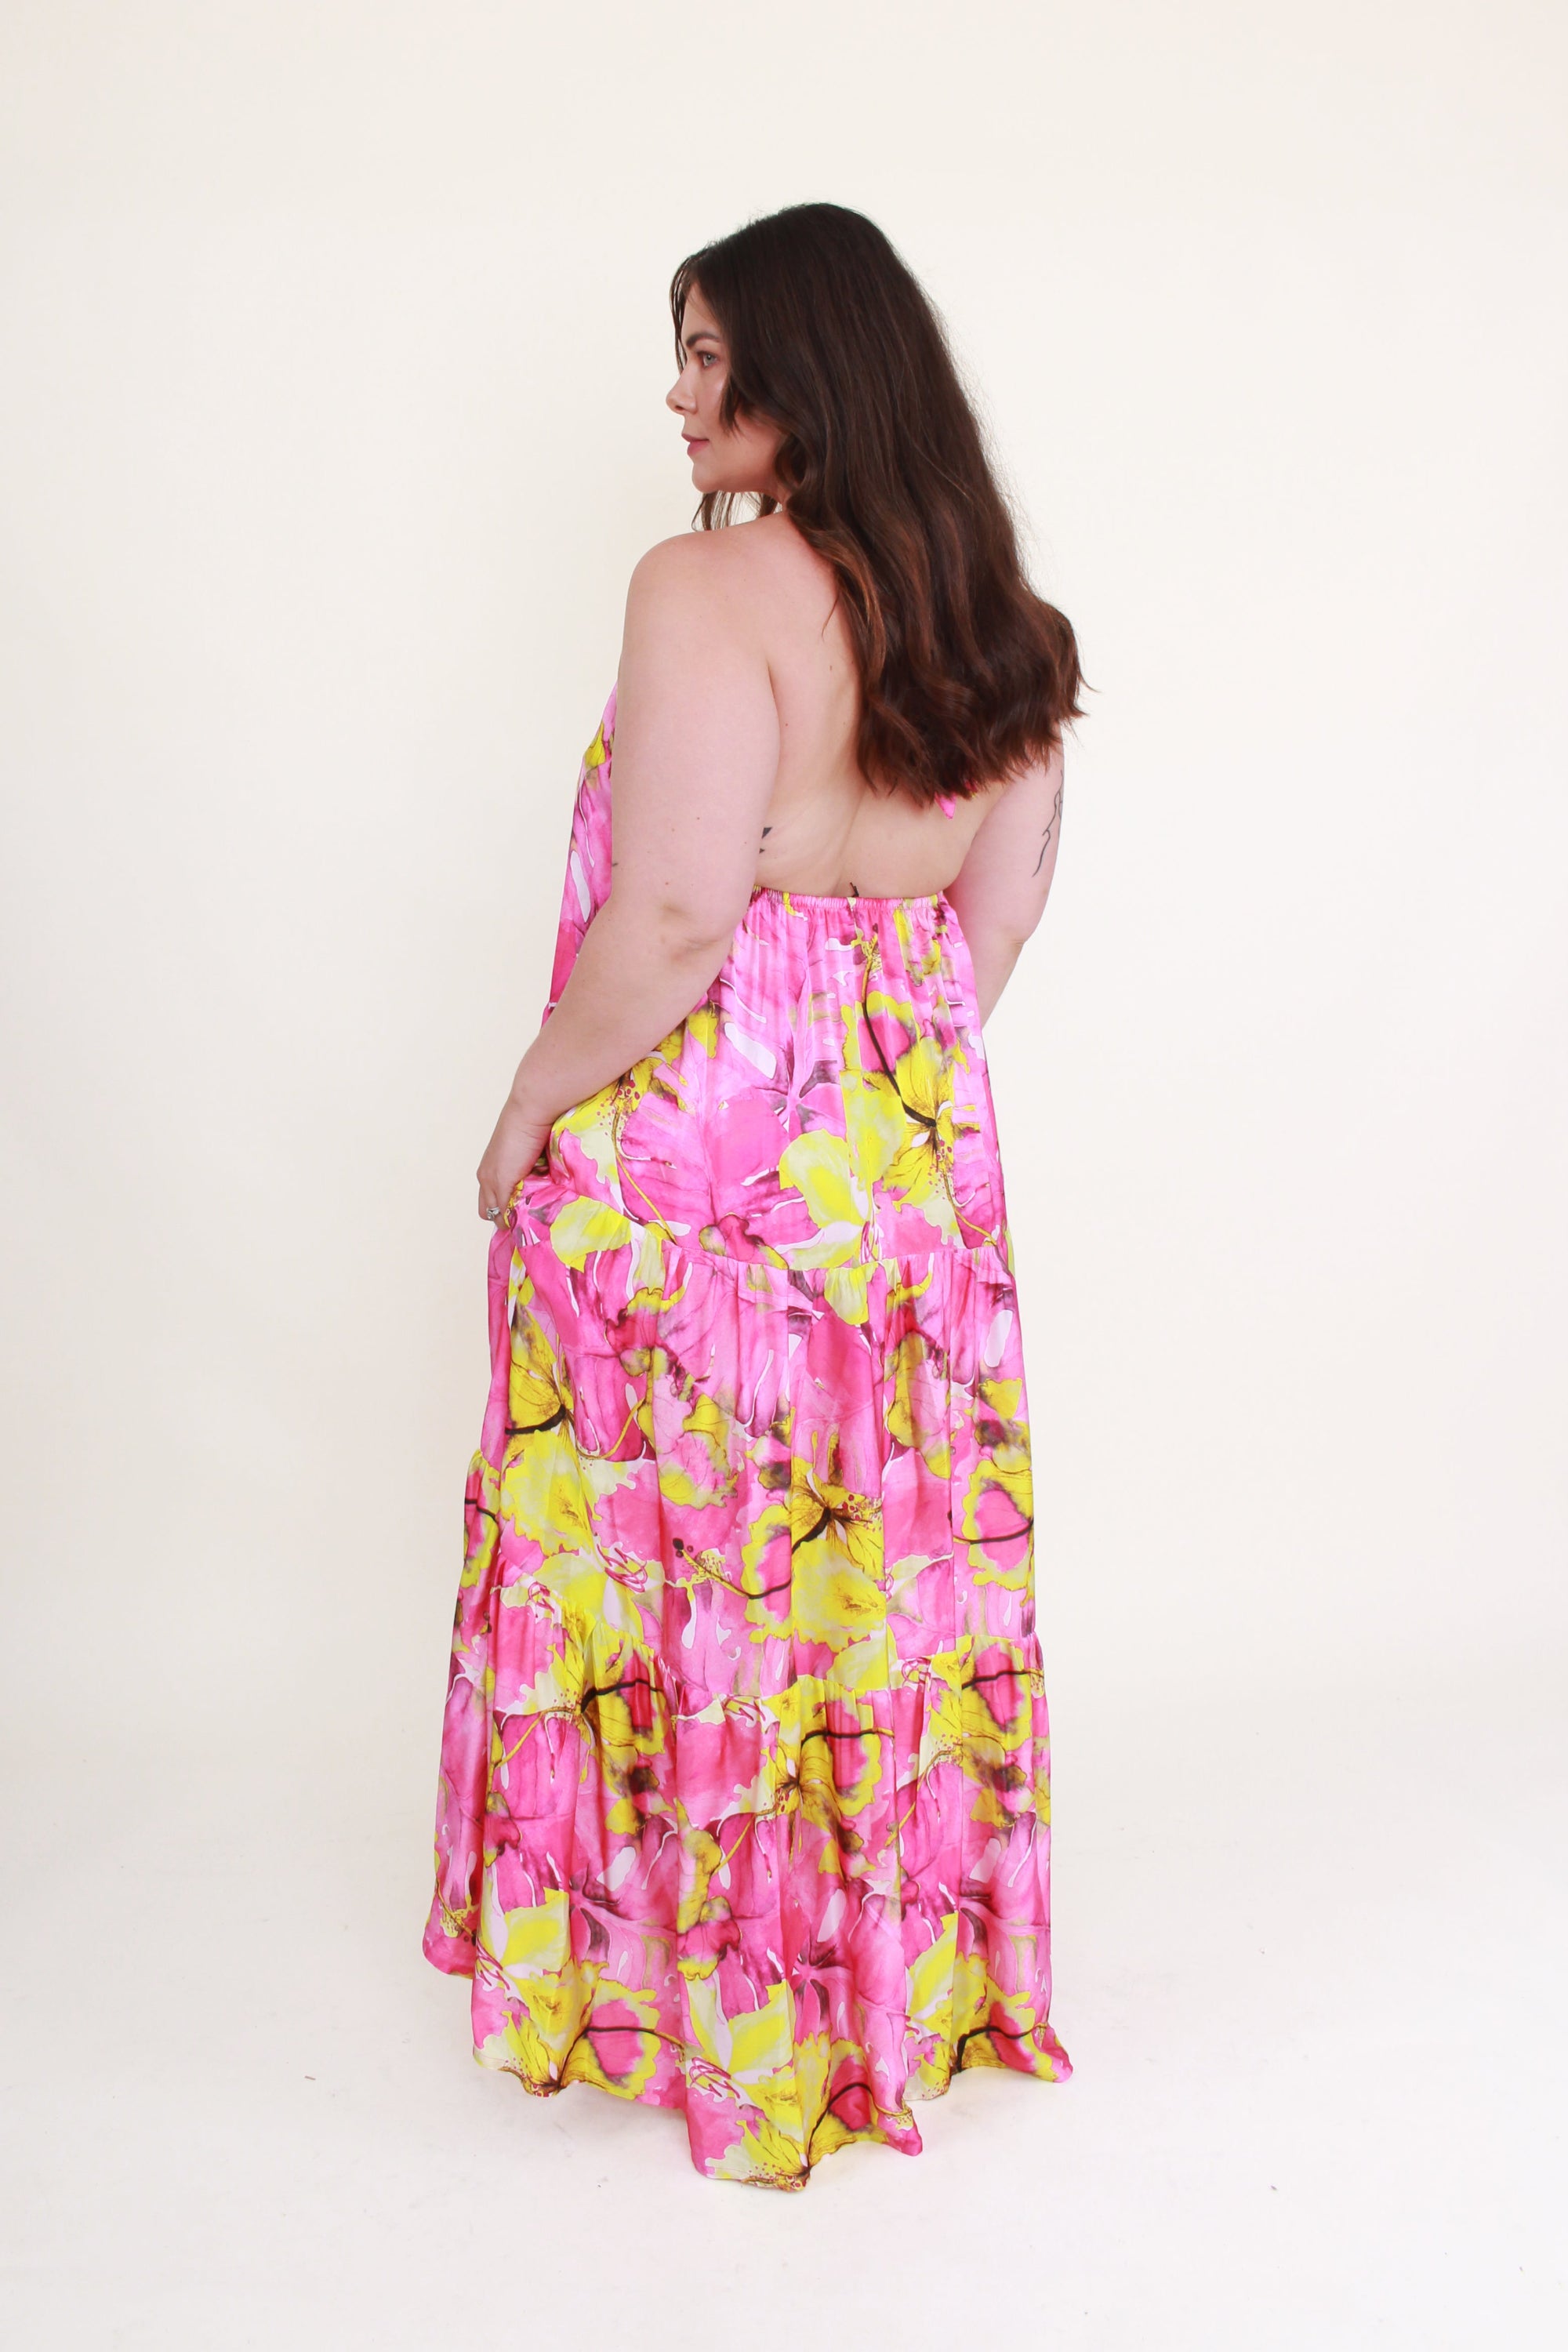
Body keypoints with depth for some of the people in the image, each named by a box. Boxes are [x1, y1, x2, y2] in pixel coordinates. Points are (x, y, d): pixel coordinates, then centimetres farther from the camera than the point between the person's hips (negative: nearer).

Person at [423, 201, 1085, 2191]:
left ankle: (678, 1983, 26)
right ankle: (903, 1971, 34)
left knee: (681, 1556, 8)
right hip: (910, 1157, 7)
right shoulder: (986, 611, 8)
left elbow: (672, 921, -22)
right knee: (888, 1542, 17)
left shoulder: (709, 586, -16)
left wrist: (530, 1107, -9)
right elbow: (1004, 904, 12)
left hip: (687, 1144, -7)